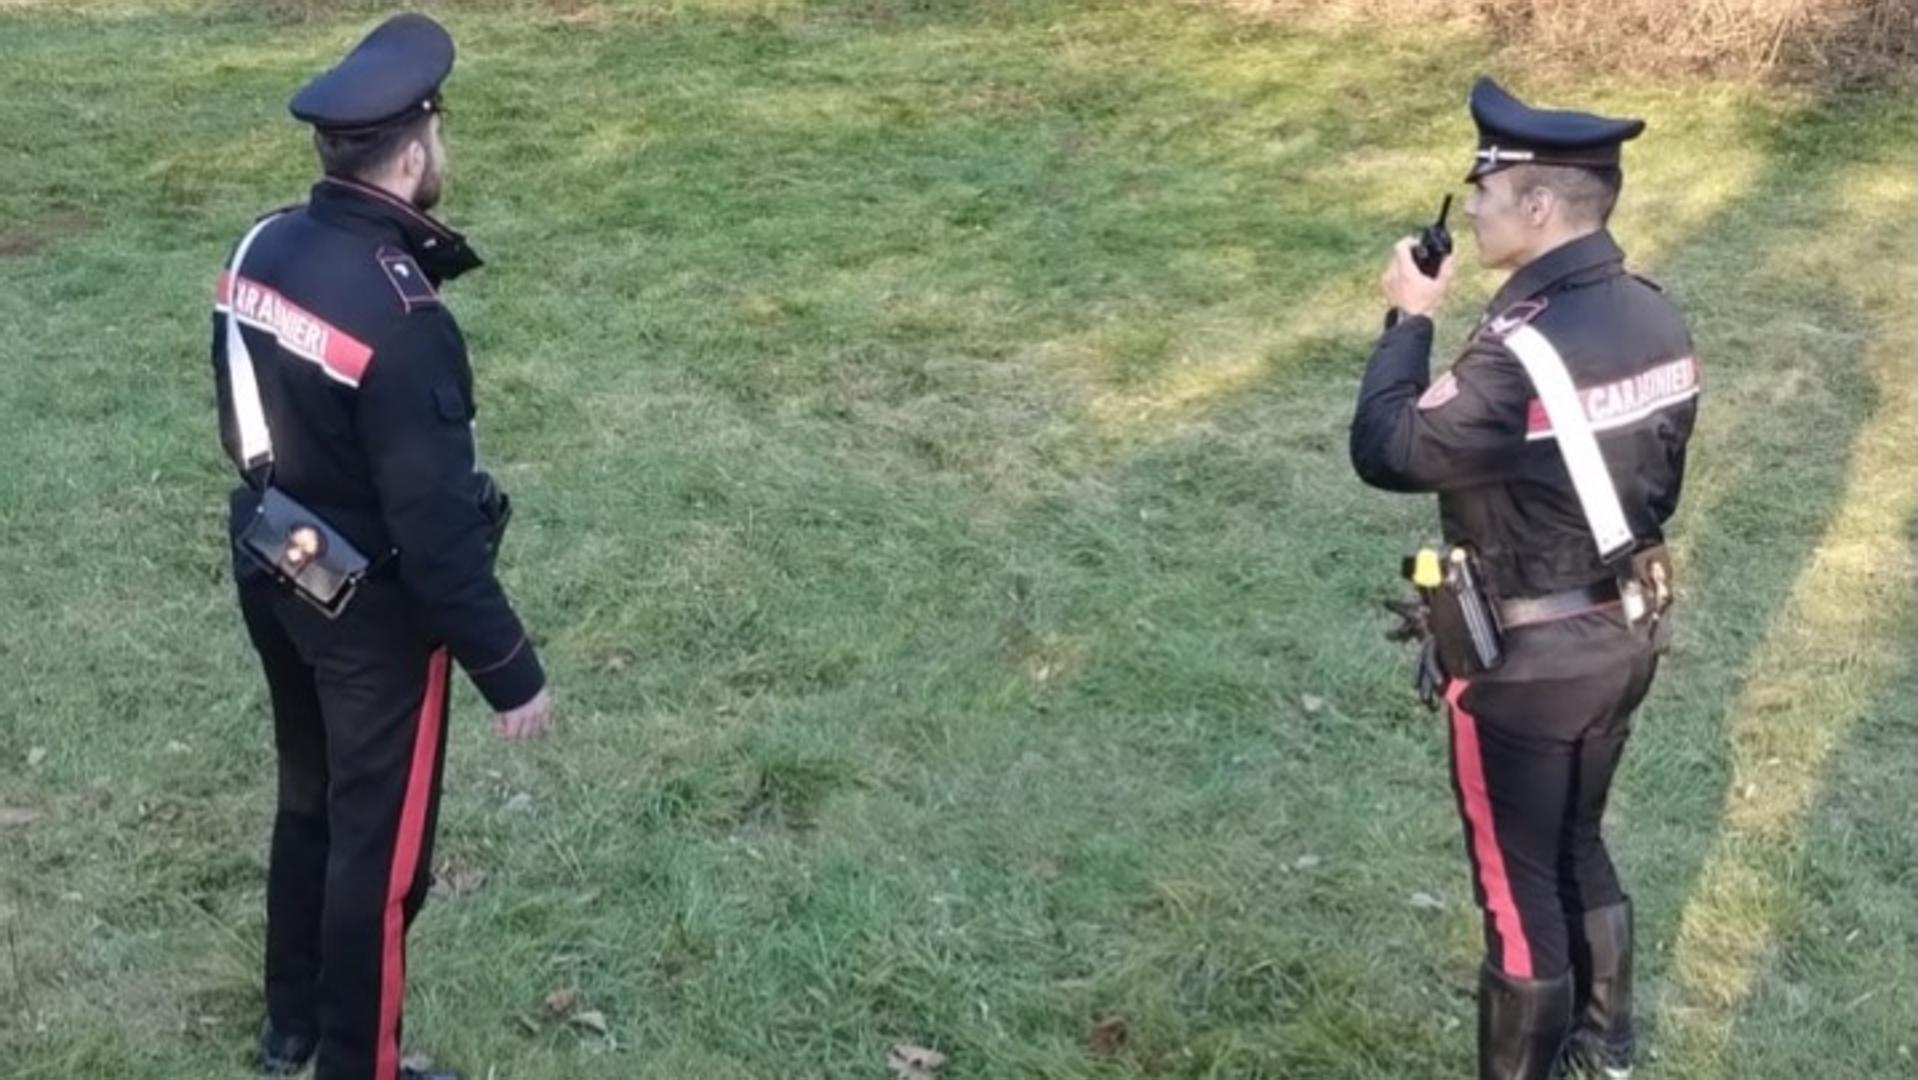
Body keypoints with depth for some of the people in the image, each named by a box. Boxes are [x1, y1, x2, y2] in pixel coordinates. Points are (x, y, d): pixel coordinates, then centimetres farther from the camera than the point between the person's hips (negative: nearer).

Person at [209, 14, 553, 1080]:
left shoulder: (263, 248, -5)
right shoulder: (401, 318, -30)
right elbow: (437, 526, -26)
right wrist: (510, 671, -17)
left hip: (275, 580, 8)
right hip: (373, 614, -8)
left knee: (309, 801, 25)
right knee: (379, 844, 9)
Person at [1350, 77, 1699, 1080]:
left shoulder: (1521, 353, -30)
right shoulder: (1657, 319, -2)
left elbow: (1383, 453, -19)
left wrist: (1409, 320, -8)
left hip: (1526, 662, -8)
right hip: (1625, 636, 8)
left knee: (1518, 884, 9)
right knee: (1577, 846, 26)